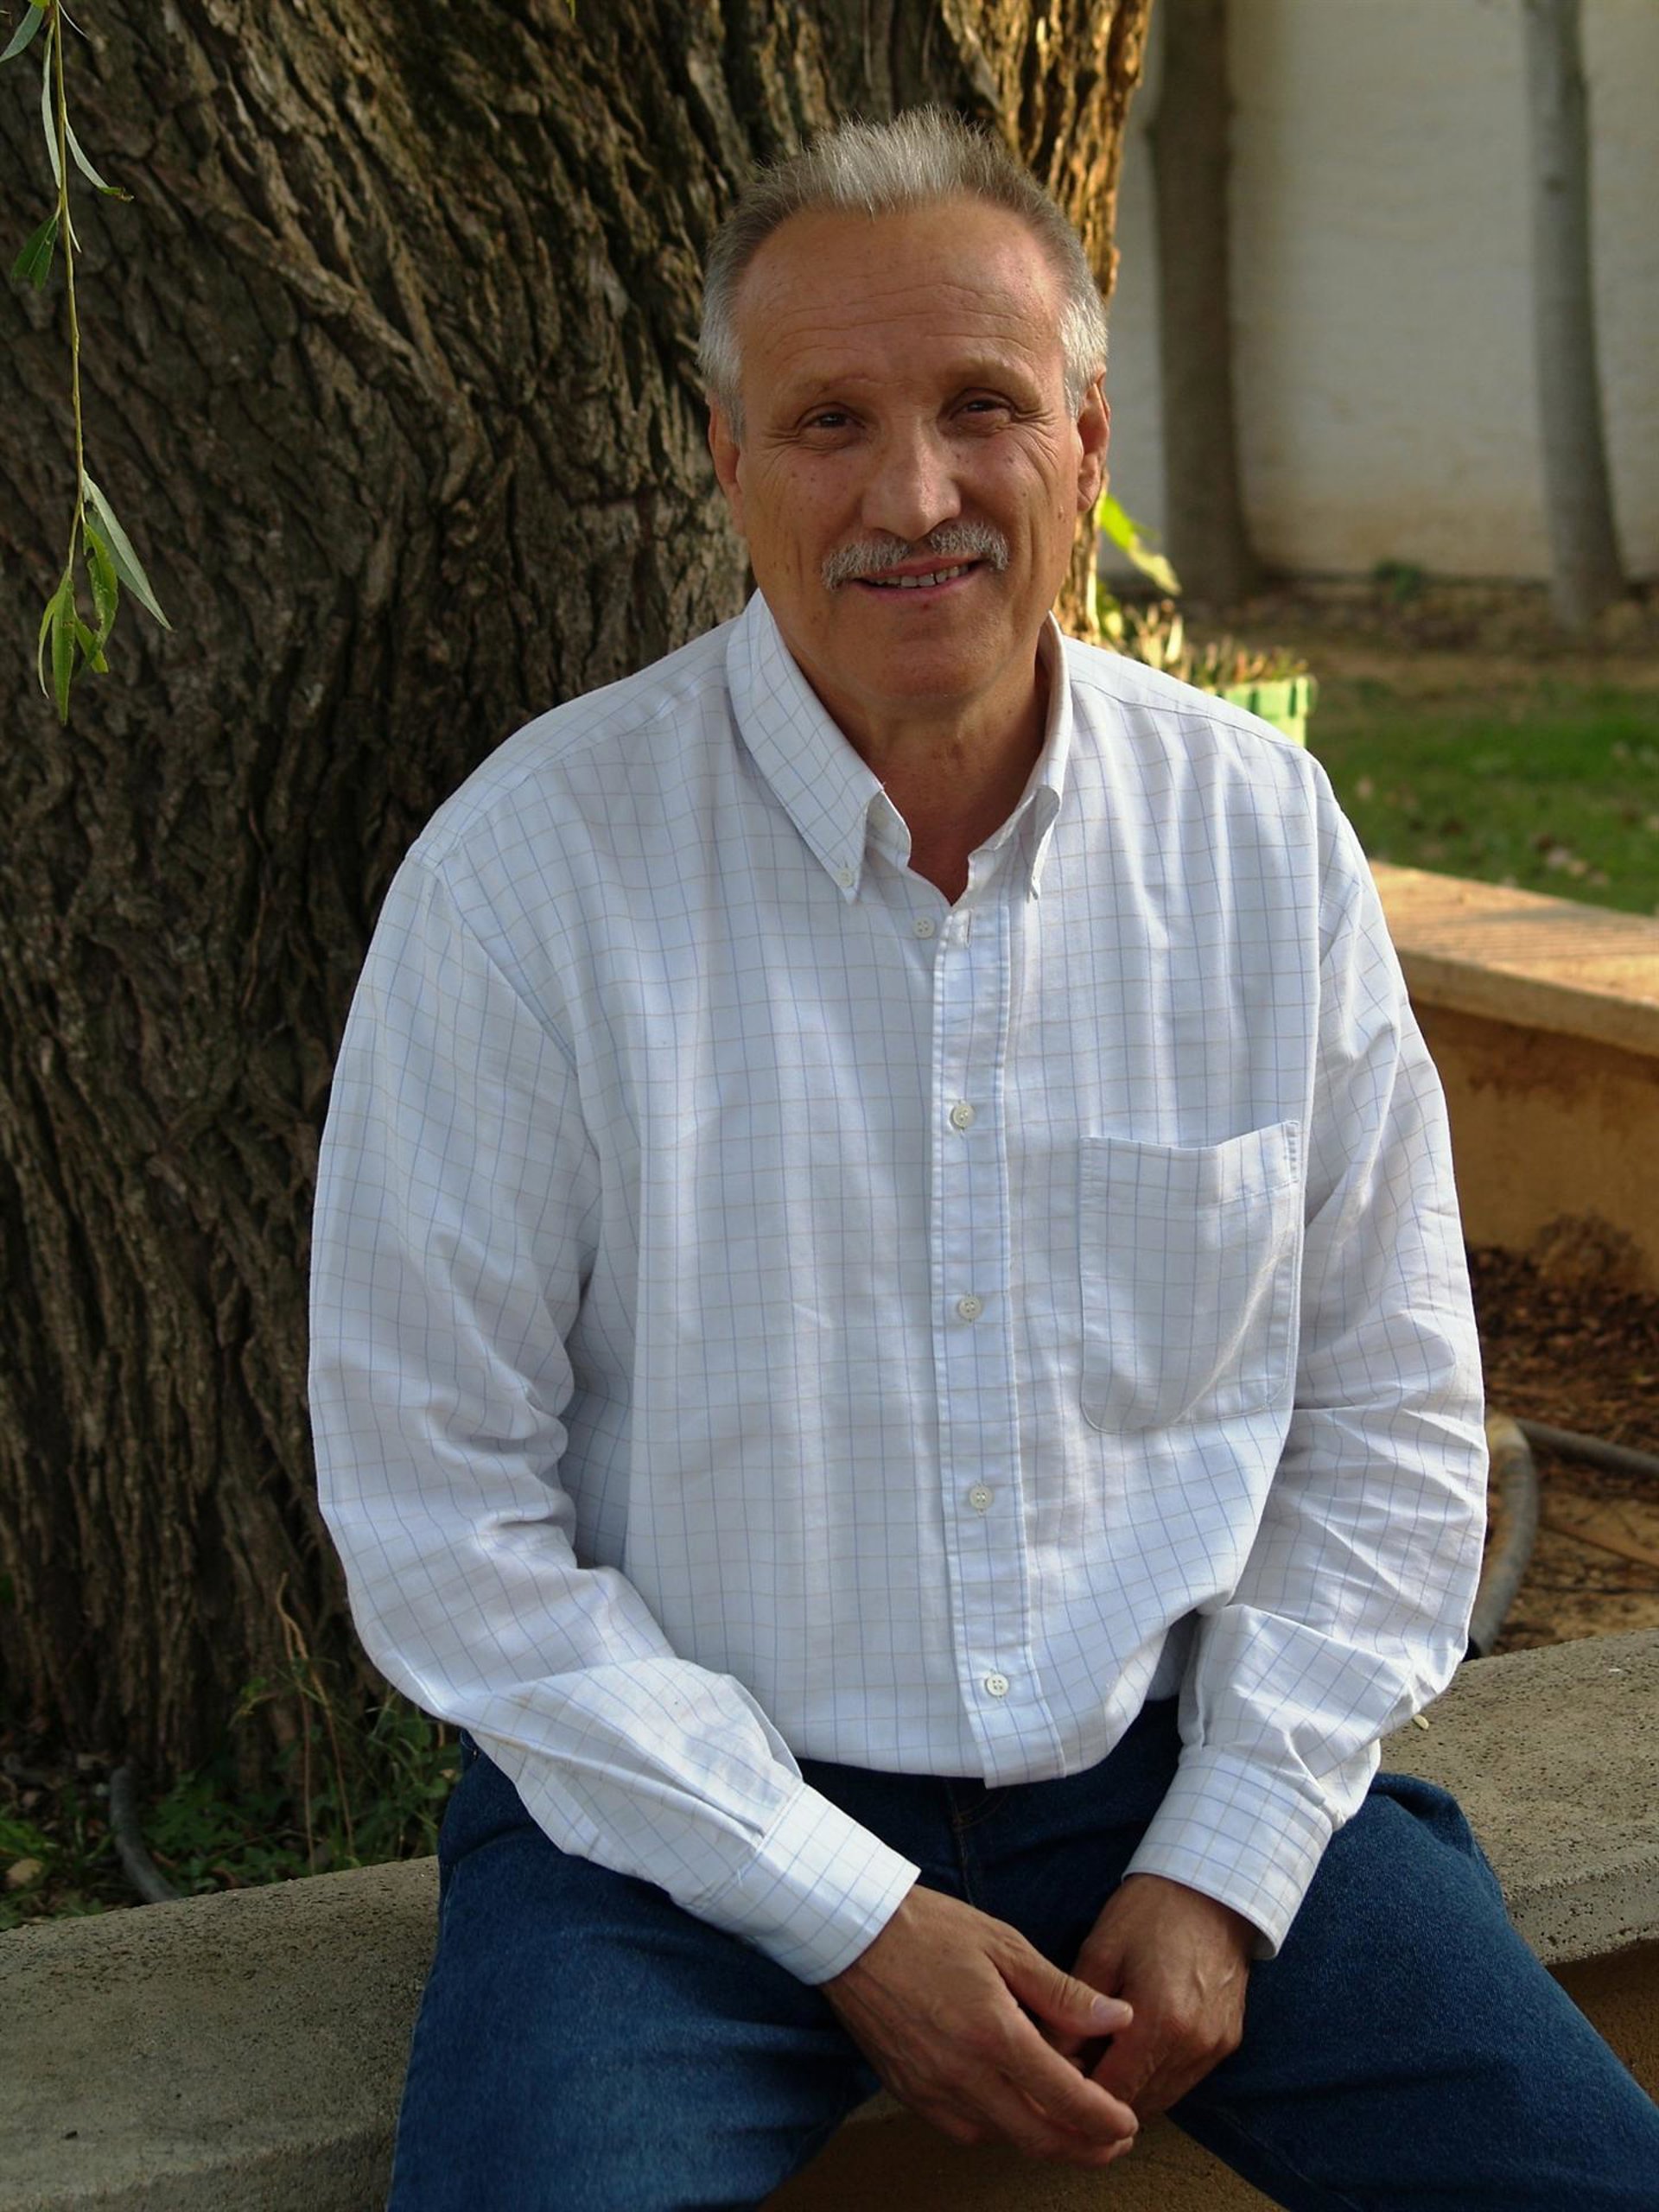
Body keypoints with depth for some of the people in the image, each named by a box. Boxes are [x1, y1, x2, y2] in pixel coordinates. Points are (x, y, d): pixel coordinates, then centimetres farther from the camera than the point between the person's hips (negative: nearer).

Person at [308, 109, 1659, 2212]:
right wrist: (847, 1919, -12)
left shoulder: (1263, 834, -1)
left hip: (1176, 1760, 3)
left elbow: (1389, 1411, 5)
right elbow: (439, 1511, -9)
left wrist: (1223, 1871, -5)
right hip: (687, 1805, -2)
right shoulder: (529, 869, -11)